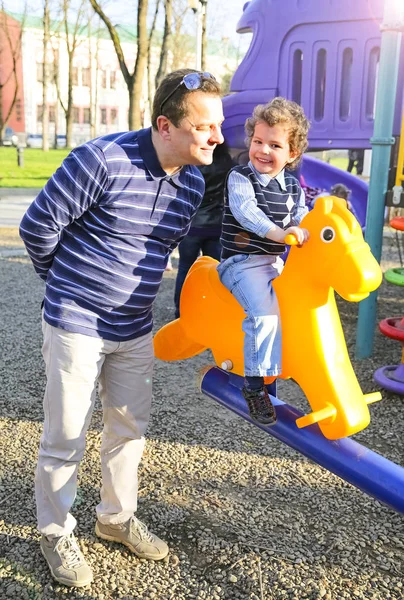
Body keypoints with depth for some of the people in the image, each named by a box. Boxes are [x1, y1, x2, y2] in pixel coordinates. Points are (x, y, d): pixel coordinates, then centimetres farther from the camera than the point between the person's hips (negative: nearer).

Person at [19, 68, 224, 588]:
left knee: (129, 428, 17)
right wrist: (66, 283, 1)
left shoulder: (192, 182, 1)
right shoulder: (103, 159, -22)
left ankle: (116, 517, 39)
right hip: (75, 326, -6)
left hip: (134, 330, 6)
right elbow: (38, 224, -14)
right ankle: (56, 535, 28)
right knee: (65, 437, 5)